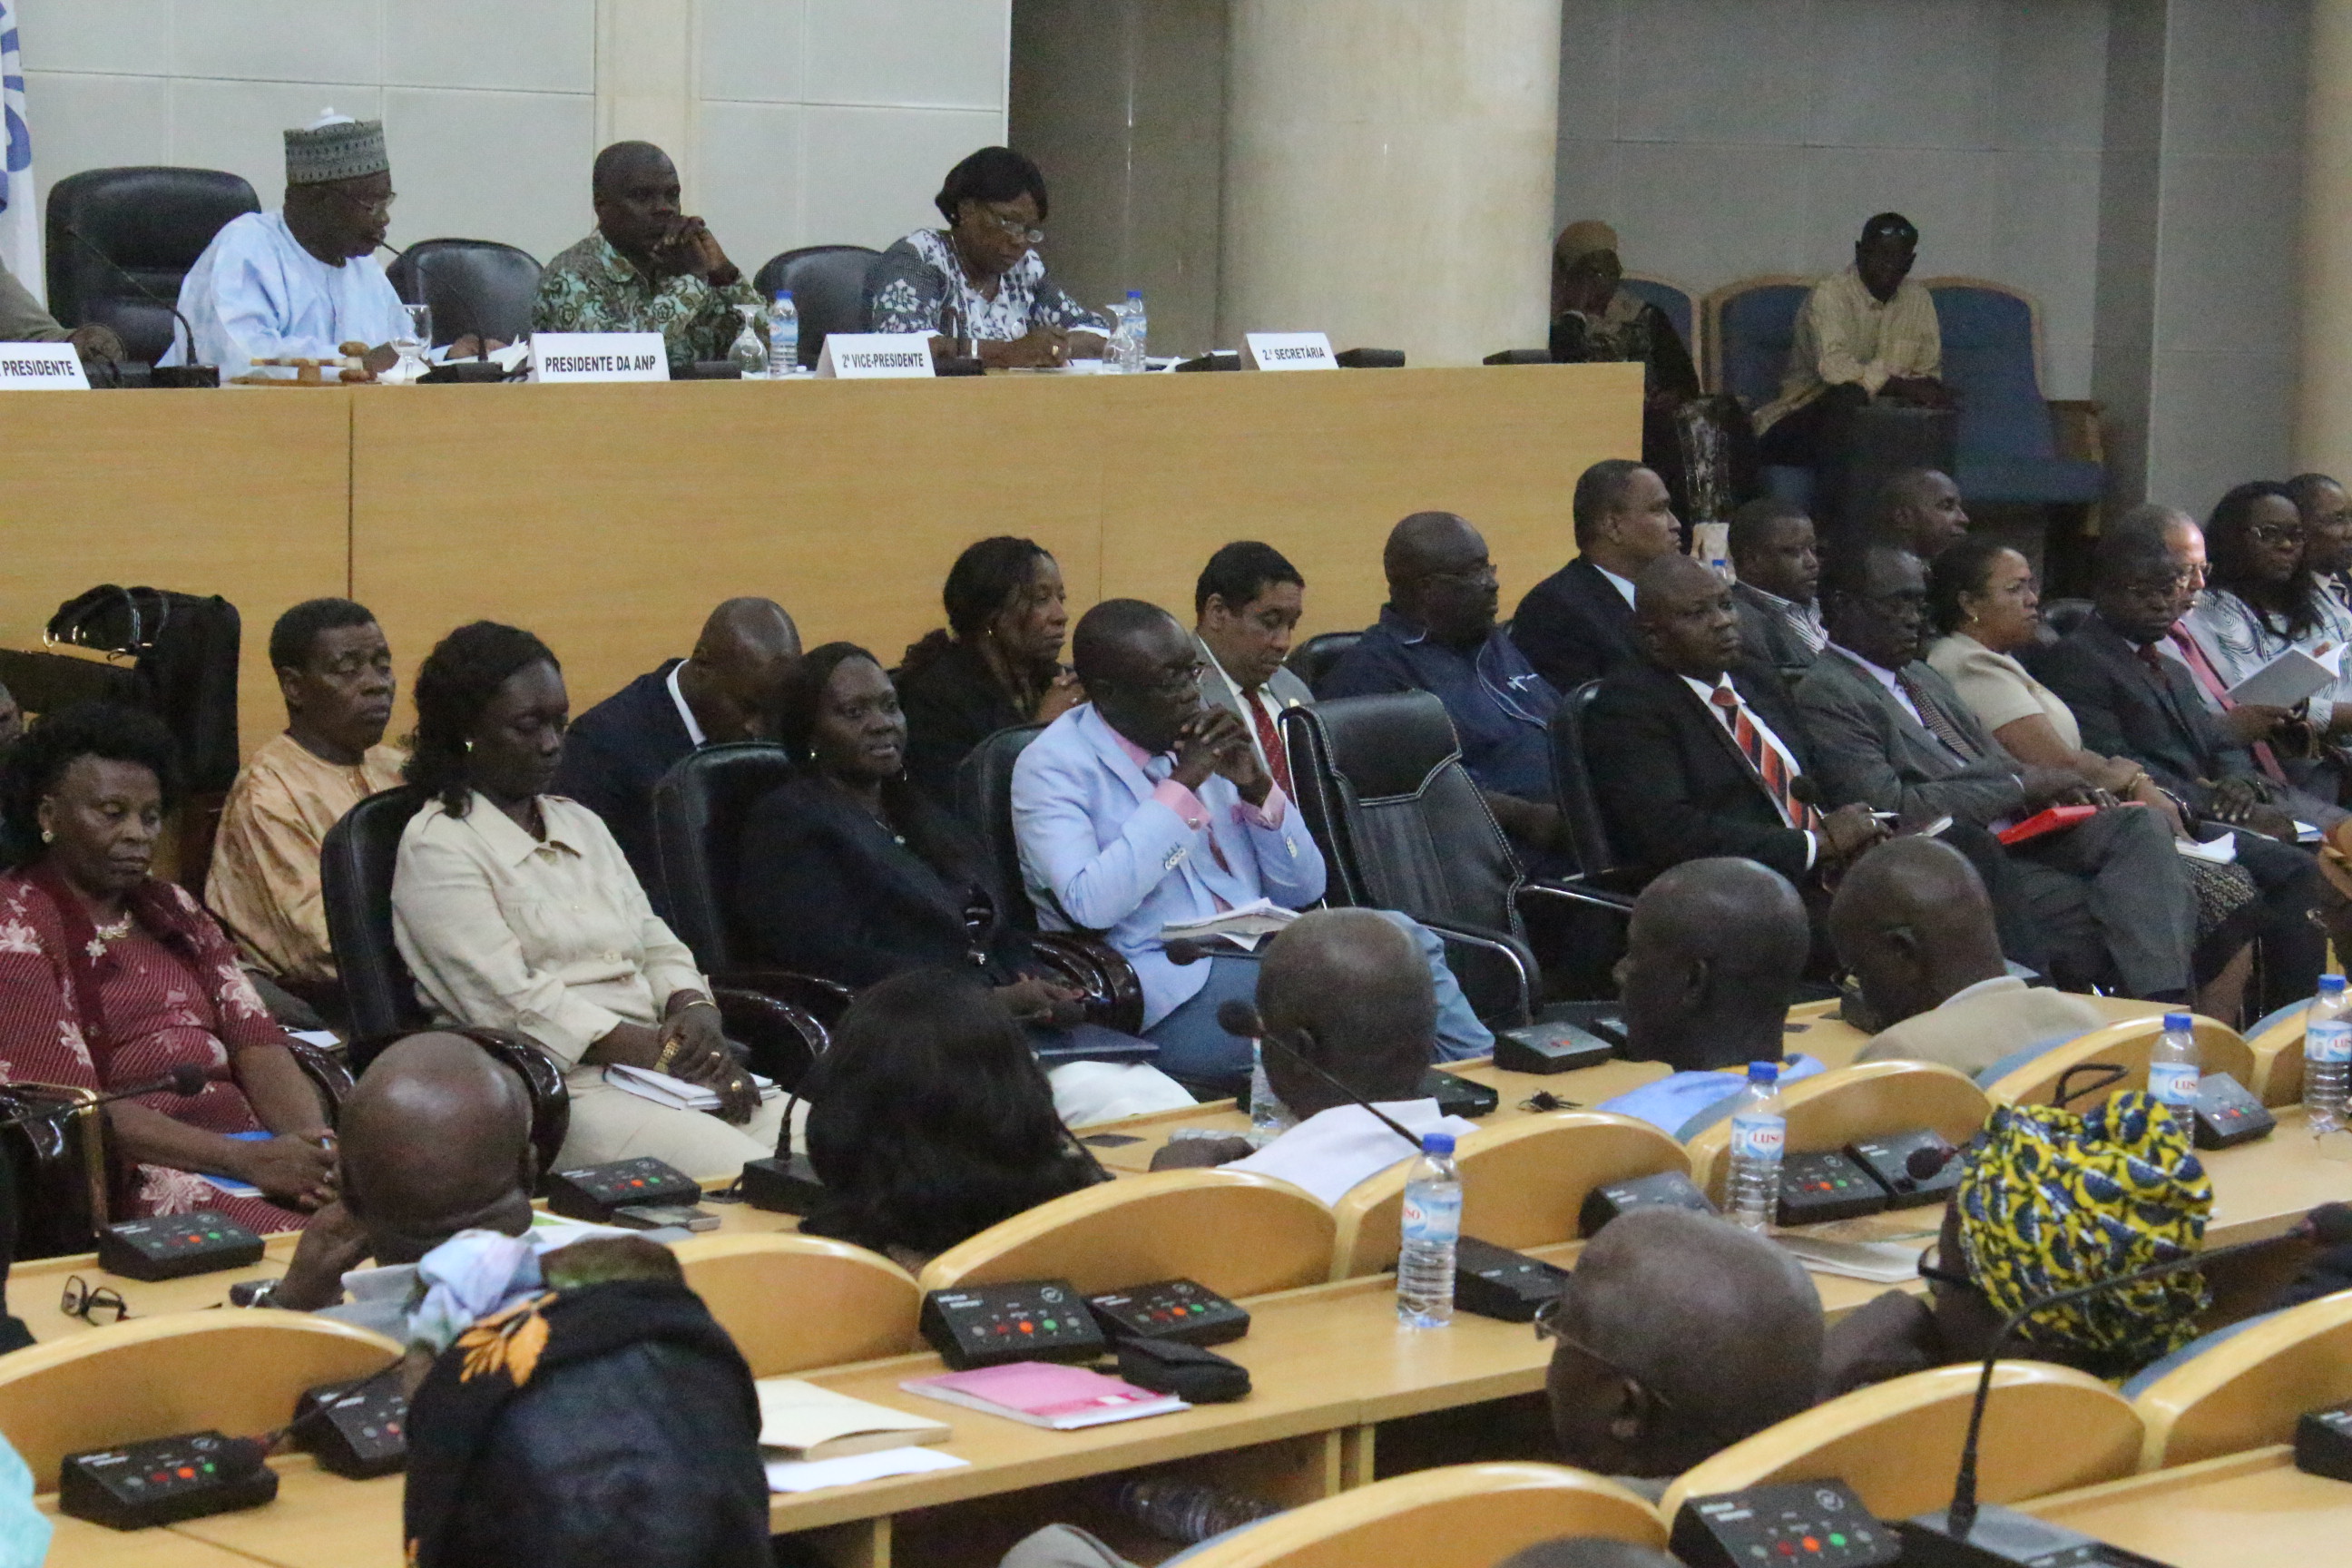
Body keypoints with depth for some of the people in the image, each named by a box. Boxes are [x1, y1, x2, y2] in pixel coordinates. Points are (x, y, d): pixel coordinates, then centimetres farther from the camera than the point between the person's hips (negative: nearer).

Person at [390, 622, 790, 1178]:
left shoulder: (581, 824, 24)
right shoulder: (437, 847, -1)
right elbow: (509, 1001, -11)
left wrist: (696, 1013, -4)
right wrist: (655, 1053, -15)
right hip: (555, 1086, -7)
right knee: (737, 1169, -32)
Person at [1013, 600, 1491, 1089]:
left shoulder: (1209, 744, 15)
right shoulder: (1052, 767, -3)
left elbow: (1302, 889, 16)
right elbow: (1091, 904, -21)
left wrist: (1256, 786, -1)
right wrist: (1180, 785, -16)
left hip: (1258, 962, 7)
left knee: (1406, 940, -21)